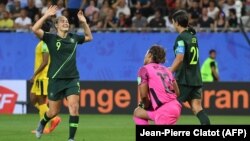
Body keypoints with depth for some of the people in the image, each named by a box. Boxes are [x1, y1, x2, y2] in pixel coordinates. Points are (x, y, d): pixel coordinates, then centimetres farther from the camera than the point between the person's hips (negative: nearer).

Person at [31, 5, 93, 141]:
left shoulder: (73, 38, 7)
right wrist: (46, 15, -19)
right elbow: (35, 29, -19)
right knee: (54, 111, 9)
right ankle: (42, 123, 43)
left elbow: (89, 37, 25)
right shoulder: (51, 38, -4)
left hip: (72, 79, 2)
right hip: (56, 79, -2)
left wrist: (84, 22, 13)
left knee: (74, 107, -15)